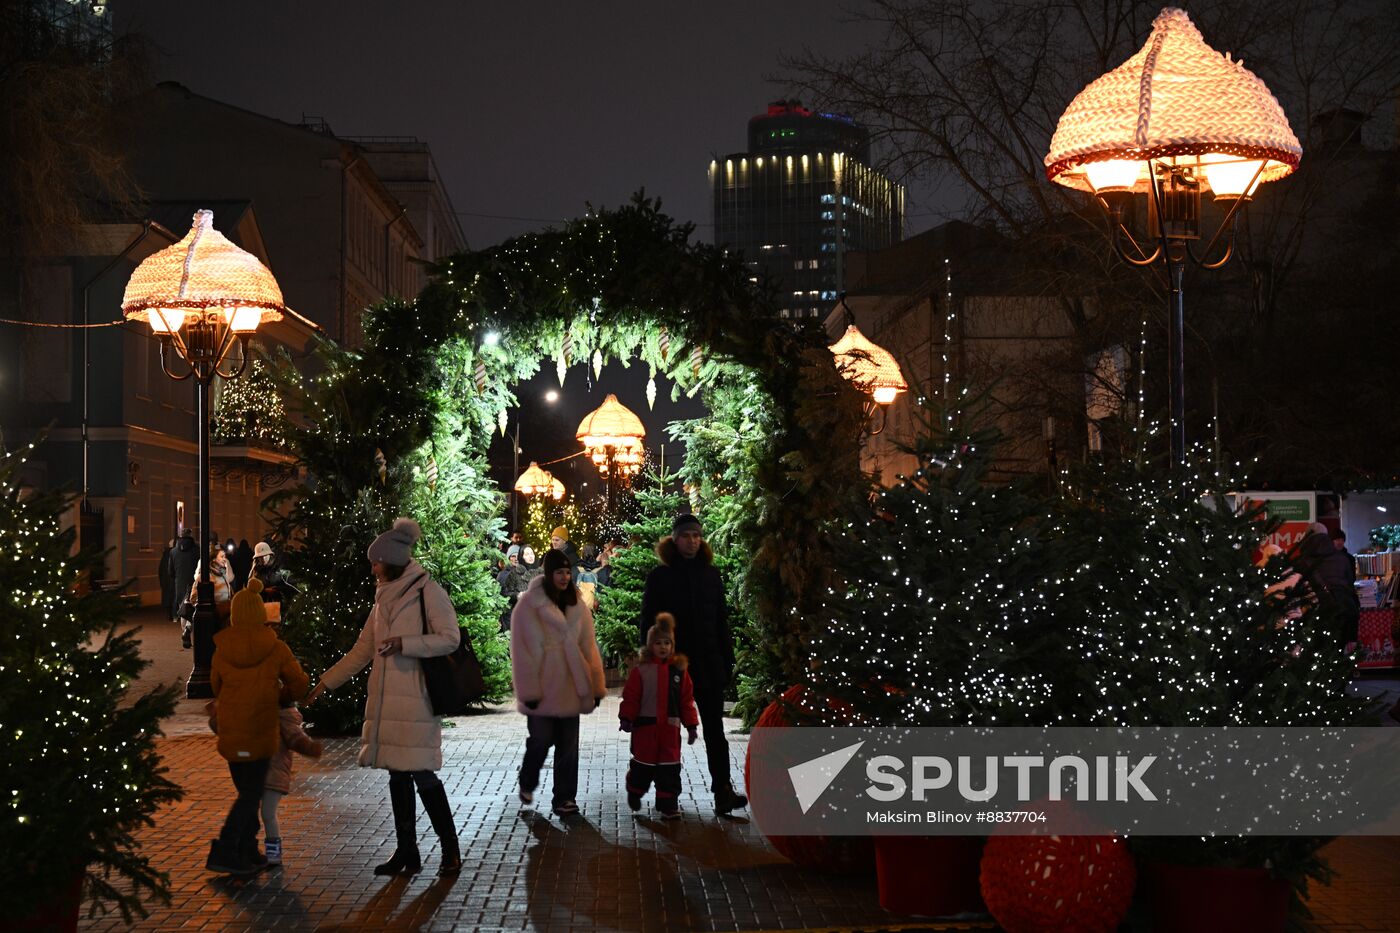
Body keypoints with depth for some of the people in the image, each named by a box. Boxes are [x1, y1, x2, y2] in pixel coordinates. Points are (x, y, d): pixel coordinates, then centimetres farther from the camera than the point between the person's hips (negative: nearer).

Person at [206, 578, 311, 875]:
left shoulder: (222, 651, -1)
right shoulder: (276, 649, -7)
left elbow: (216, 686, 12)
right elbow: (299, 685, 2)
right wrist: (282, 691, 23)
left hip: (229, 734, 4)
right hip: (260, 733, -3)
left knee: (246, 791, 16)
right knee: (251, 793, 2)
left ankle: (247, 853, 20)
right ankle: (224, 852, -8)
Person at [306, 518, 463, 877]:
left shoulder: (427, 591, -5)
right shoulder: (384, 597, 17)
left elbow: (450, 638, -12)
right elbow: (362, 650, 20)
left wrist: (404, 643, -20)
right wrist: (325, 683, 17)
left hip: (416, 699, -7)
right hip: (386, 700, 7)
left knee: (422, 773, -7)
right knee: (397, 774, 8)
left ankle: (450, 852, 5)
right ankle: (407, 854, 16)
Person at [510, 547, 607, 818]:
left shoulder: (577, 606, 8)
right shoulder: (529, 605, -6)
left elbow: (589, 647, 9)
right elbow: (521, 652, -8)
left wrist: (596, 686, 6)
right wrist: (529, 691, -11)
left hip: (570, 690, 4)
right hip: (542, 691, -4)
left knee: (568, 747, 6)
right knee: (541, 741, 0)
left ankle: (564, 798, 14)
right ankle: (527, 784, 27)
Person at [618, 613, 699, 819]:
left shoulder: (679, 670, 4)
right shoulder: (641, 669, -5)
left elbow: (687, 699, 7)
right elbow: (630, 696, -4)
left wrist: (691, 725, 6)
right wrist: (626, 718, -10)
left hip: (670, 727, 2)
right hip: (645, 726, -2)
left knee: (670, 767, 2)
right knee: (643, 764, 10)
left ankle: (668, 805, 8)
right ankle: (634, 792, 34)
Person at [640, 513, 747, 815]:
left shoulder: (711, 575, 9)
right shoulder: (659, 577, 0)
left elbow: (721, 621, 12)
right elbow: (648, 623, 0)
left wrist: (727, 660, 6)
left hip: (709, 665, 2)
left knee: (714, 729, -3)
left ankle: (723, 790, -7)